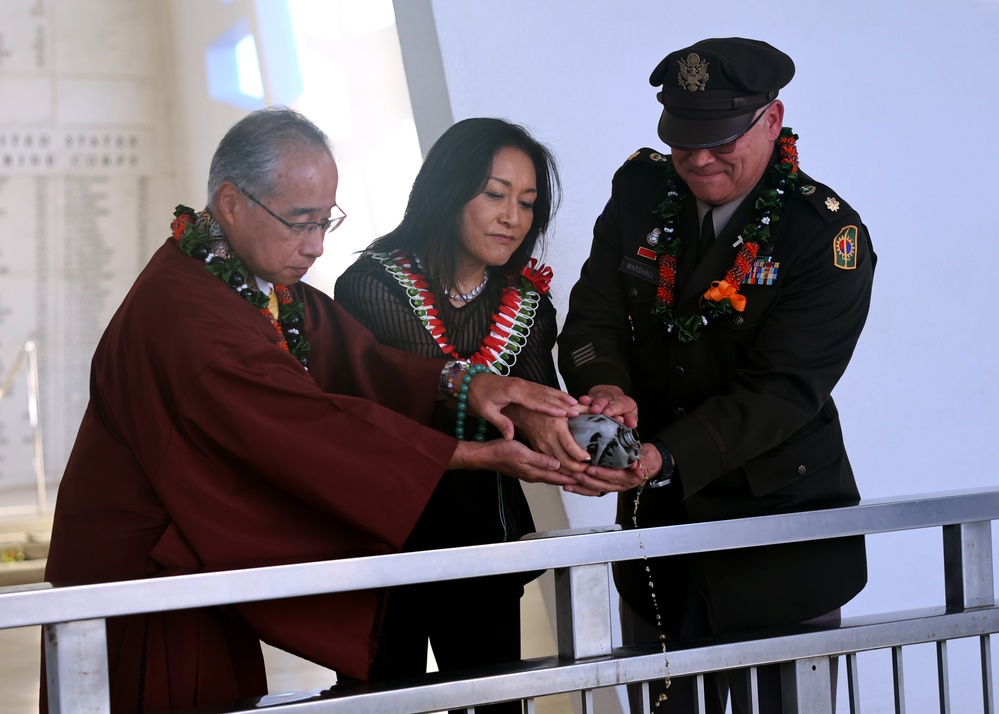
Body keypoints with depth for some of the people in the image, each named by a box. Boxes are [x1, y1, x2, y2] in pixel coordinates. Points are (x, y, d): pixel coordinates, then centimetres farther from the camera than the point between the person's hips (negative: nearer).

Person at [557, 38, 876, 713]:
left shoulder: (829, 235, -14)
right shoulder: (640, 190, 0)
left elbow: (782, 387, -21)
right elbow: (593, 316, -2)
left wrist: (663, 456, -33)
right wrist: (605, 386, -27)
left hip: (782, 535, -4)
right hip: (656, 528, 4)